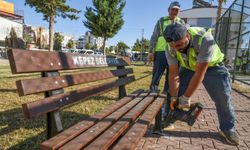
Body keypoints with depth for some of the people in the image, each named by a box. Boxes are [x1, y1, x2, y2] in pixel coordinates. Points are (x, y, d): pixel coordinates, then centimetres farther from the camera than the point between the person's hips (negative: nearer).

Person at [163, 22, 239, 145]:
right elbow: (173, 75, -19)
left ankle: (227, 129, 16)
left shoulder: (204, 39, -41)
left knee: (223, 97, -6)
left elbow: (199, 74, -37)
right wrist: (173, 98, -19)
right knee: (177, 92, -5)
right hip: (188, 68, 3)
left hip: (212, 66, -2)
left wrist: (186, 97, -32)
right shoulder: (171, 49, -26)